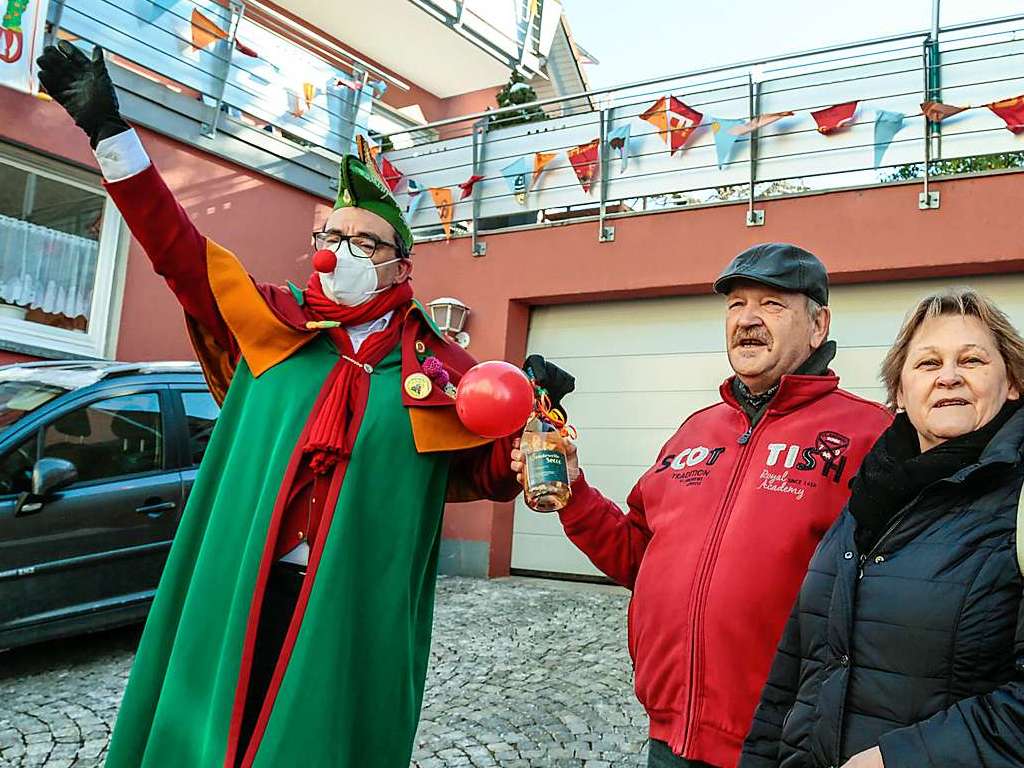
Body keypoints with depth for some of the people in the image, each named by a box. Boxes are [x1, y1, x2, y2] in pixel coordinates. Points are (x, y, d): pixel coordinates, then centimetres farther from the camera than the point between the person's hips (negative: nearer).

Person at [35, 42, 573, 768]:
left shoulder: (436, 367, 4)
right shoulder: (271, 323, 8)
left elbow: (495, 476, 7)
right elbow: (179, 248, 9)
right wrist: (110, 130, 7)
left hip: (357, 613, -1)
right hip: (243, 596, 2)